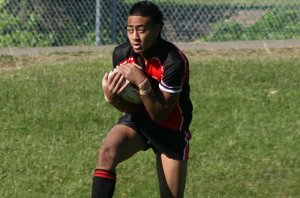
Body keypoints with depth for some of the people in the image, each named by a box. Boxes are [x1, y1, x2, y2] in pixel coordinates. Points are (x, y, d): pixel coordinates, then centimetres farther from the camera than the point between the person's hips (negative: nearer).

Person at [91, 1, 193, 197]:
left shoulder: (174, 62, -27)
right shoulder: (121, 54, -12)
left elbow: (161, 114, -26)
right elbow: (132, 107, -6)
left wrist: (142, 83, -38)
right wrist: (113, 99, -27)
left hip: (171, 129, -3)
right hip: (136, 121, 3)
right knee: (106, 153, -28)